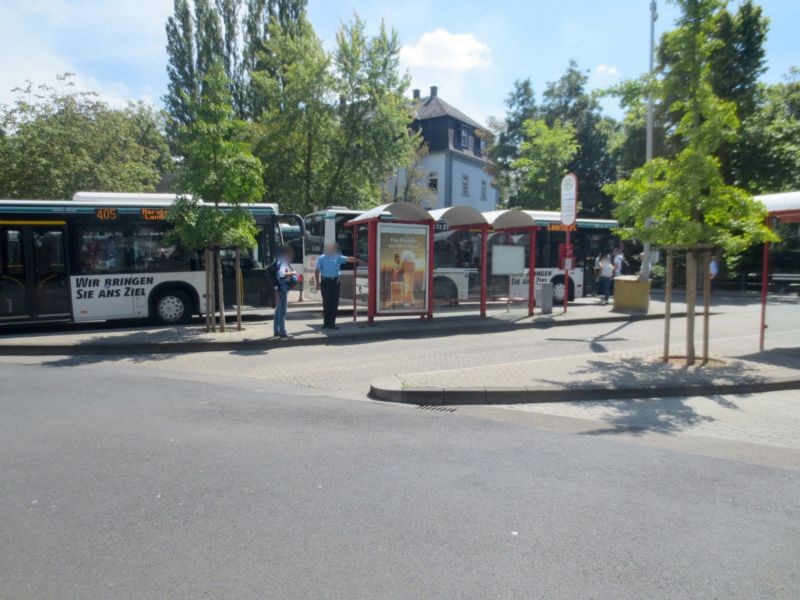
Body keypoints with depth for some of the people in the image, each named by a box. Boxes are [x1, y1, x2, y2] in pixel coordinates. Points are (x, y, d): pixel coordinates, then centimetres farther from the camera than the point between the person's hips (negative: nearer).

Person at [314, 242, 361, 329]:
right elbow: (317, 271, 2)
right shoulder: (322, 258, 2)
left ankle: (332, 323, 13)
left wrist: (357, 260, -18)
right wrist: (318, 283, -4)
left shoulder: (338, 257, 6)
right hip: (325, 281, -3)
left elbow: (348, 259, -3)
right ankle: (326, 323, 7)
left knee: (334, 303, 4)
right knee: (326, 303, -1)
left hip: (335, 281, 3)